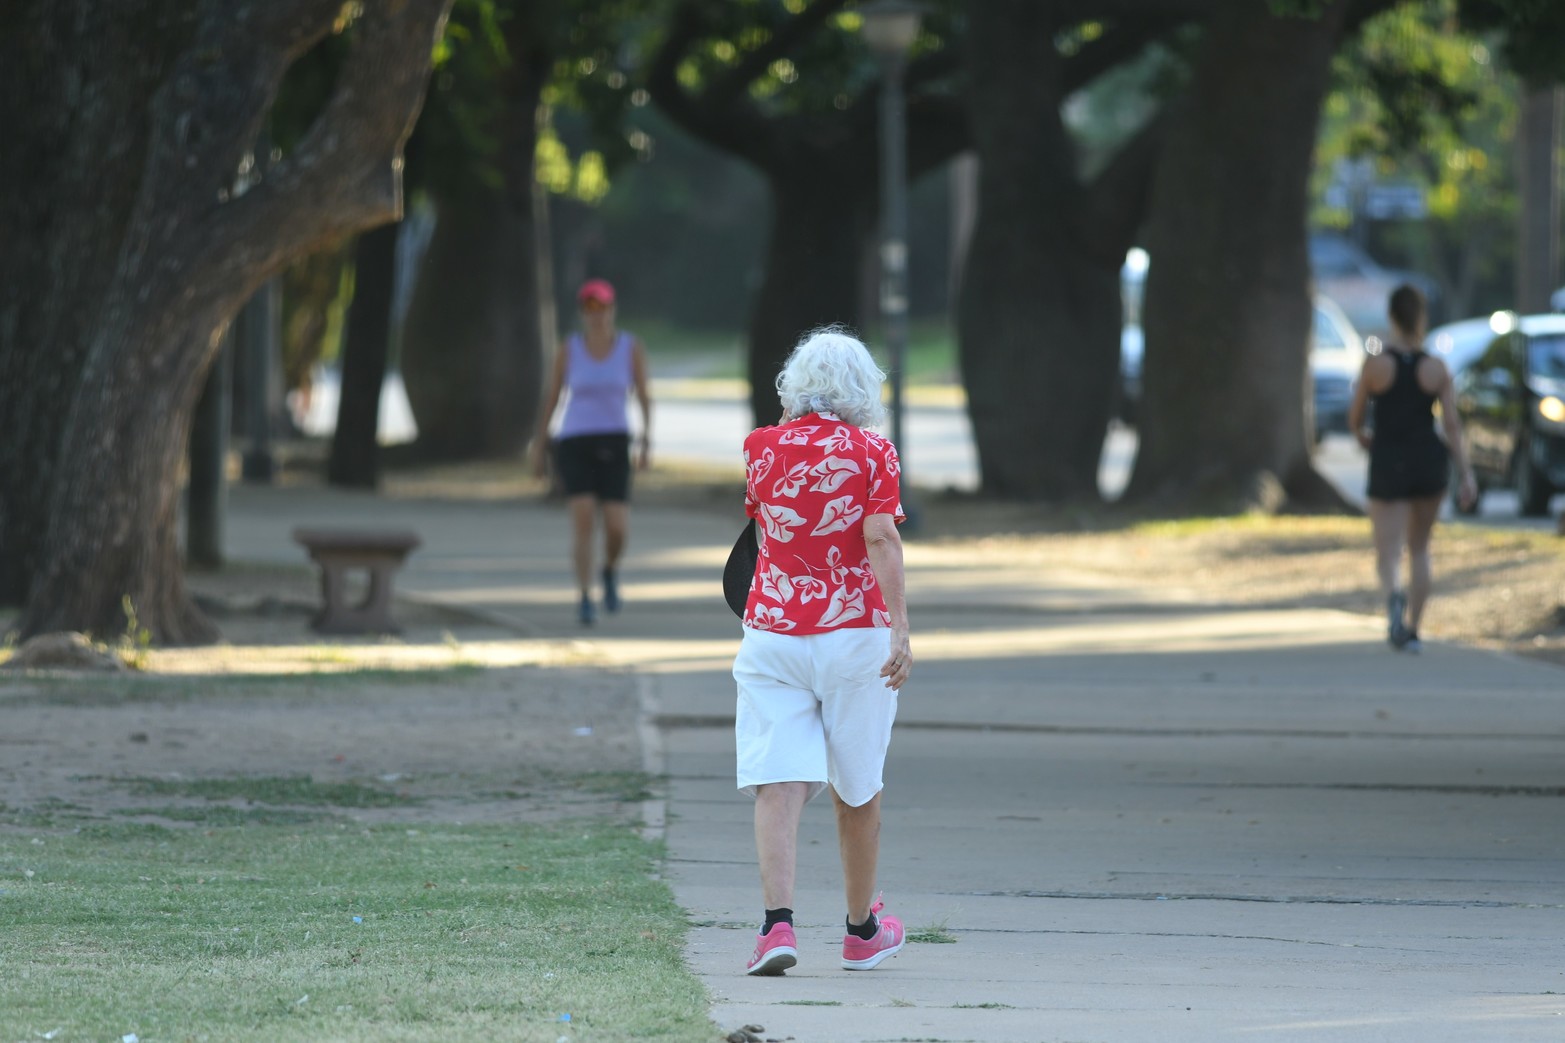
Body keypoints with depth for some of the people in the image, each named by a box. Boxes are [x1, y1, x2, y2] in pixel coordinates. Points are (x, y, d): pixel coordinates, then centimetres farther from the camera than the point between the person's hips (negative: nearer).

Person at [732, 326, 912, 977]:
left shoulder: (764, 448, 5)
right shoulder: (869, 453, -3)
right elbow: (881, 540, -15)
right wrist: (899, 629, -22)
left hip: (771, 632, 1)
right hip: (854, 630, -1)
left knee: (778, 783, -6)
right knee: (857, 787, 14)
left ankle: (777, 923, -26)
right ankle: (862, 931, 29)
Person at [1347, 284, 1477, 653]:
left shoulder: (1375, 365, -7)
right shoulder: (1437, 369, -4)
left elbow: (1355, 419, 1)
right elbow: (1452, 425, -6)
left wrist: (1364, 438, 23)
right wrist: (1466, 474, -4)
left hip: (1388, 463, -2)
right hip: (1430, 463, 2)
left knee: (1388, 552, -2)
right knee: (1419, 548, 18)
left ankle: (1394, 594, -36)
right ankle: (1411, 630, 17)